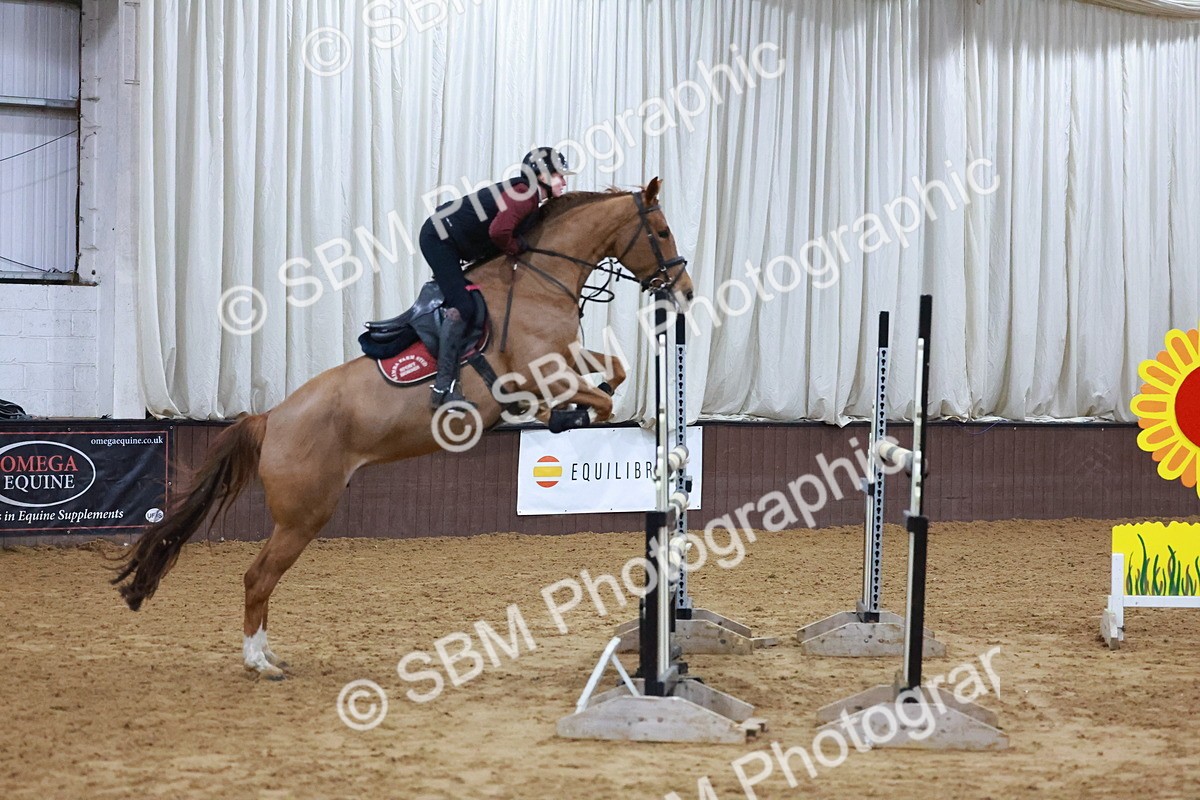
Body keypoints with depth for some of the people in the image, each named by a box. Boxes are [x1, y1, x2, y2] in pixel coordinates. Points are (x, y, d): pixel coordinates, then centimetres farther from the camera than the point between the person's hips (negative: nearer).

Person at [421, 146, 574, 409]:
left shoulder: (527, 196, 10)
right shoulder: (524, 195, -21)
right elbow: (499, 231, -35)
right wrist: (516, 247, -16)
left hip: (448, 242, 11)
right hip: (438, 238, -11)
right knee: (462, 306, -18)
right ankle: (443, 388, -20)